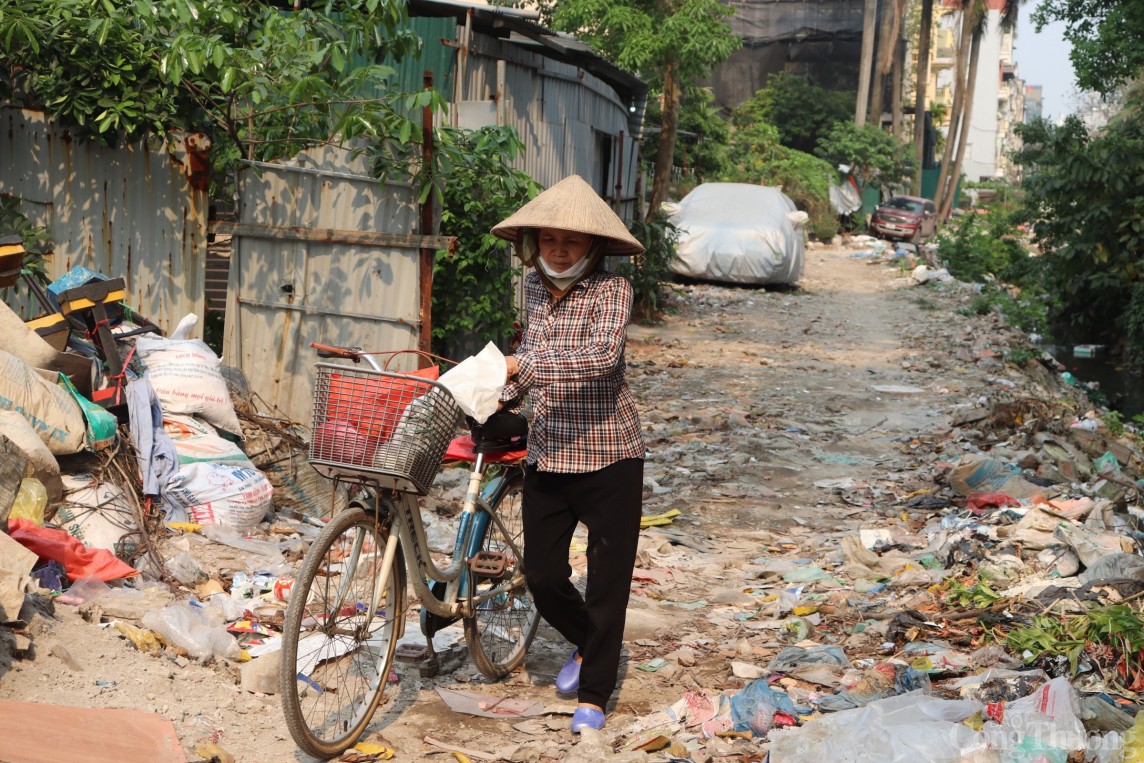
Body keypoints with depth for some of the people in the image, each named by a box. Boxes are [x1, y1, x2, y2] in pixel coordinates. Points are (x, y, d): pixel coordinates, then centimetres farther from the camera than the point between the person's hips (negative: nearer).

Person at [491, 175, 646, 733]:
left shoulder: (611, 290, -14)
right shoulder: (534, 287, 5)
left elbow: (601, 354, -33)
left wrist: (522, 365, -39)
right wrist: (502, 393, 8)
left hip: (608, 458, -5)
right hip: (547, 455, 5)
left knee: (607, 580, 3)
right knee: (541, 573, 7)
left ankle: (593, 695, 19)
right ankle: (587, 643, 37)